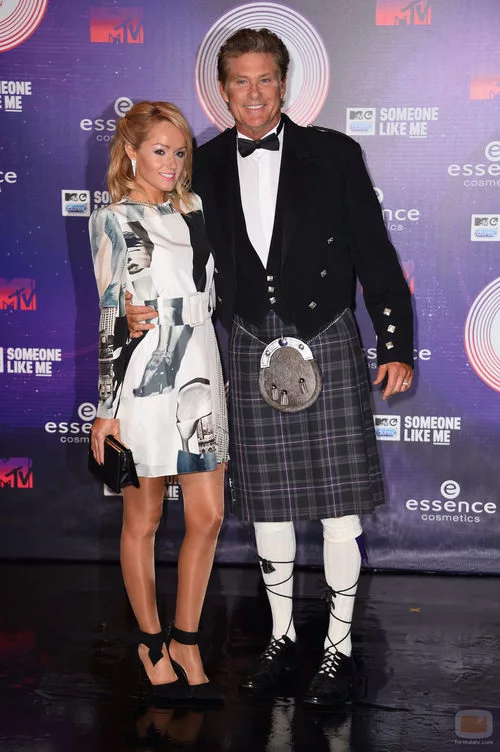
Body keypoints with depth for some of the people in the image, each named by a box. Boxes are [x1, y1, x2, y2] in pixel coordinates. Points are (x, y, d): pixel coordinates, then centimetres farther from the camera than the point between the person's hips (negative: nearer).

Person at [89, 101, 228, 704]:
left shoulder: (194, 210, 13)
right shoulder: (113, 220, -2)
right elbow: (110, 314, -6)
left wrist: (224, 382, 15)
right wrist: (106, 406, -8)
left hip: (199, 376, 5)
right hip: (143, 380, -5)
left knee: (208, 517, 4)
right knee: (143, 519, 7)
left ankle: (185, 643, 20)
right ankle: (153, 644, 23)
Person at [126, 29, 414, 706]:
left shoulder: (333, 154, -1)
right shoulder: (204, 166, 6)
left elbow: (375, 254, -1)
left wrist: (396, 346, -5)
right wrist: (146, 310, -6)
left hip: (327, 344, -2)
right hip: (253, 351, 3)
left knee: (339, 503, 1)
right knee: (266, 505, 11)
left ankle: (340, 645, 15)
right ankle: (282, 635, 28)